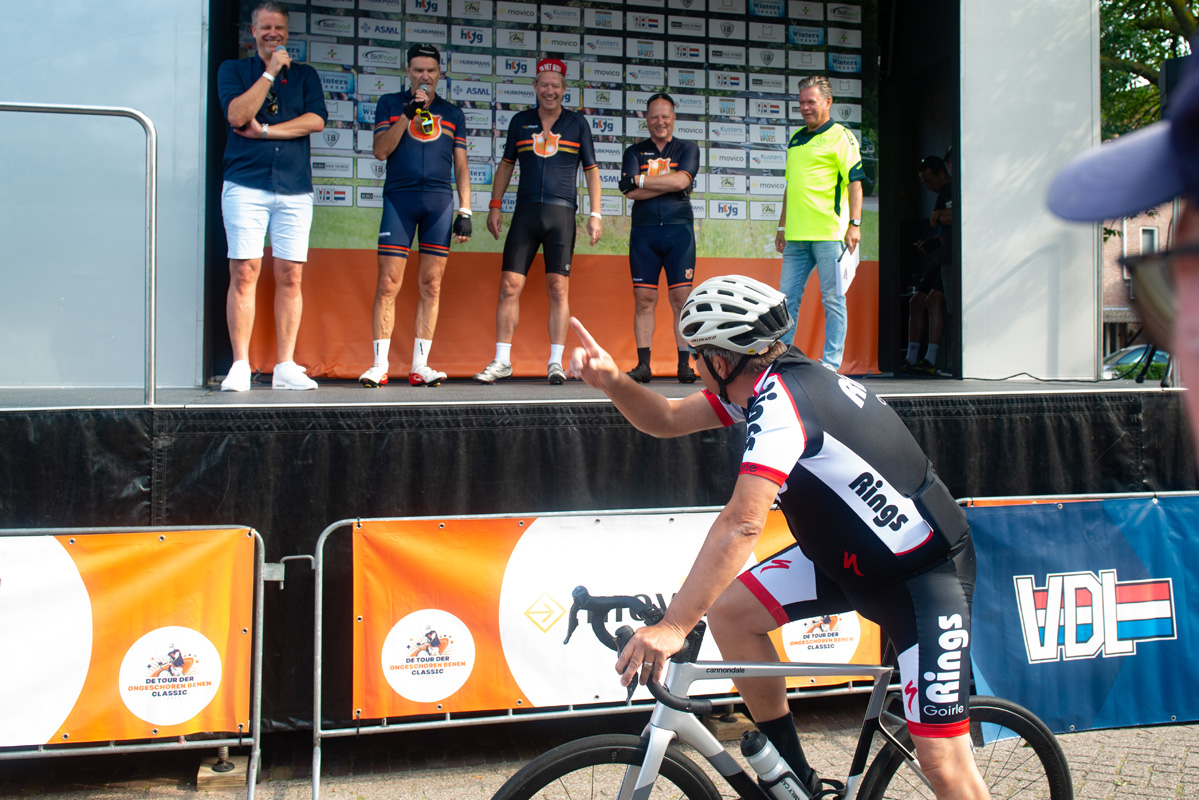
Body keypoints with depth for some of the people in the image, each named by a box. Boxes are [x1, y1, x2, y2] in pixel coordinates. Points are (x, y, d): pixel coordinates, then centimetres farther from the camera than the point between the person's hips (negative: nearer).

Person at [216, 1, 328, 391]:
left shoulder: (305, 75, 18)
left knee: (290, 277, -1)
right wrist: (270, 72, -6)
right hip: (245, 185, -2)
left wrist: (264, 130, -5)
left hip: (294, 188, 2)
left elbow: (317, 120, 1)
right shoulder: (233, 69, 12)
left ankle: (286, 367, 3)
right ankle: (240, 367, -5)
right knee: (244, 273, -7)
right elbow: (237, 115, -5)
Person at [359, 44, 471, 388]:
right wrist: (409, 113, -10)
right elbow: (381, 151, -1)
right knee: (388, 285, -7)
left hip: (440, 201, 2)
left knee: (431, 286, 0)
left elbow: (461, 166, 16)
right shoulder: (390, 104, 11)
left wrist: (465, 212, 7)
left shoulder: (453, 113, 16)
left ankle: (420, 366, 4)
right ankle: (379, 365, -2)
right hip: (399, 197, -2)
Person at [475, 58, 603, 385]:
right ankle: (502, 361, 3)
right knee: (510, 285, -3)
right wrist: (494, 205, 11)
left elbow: (591, 170, 10)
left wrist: (595, 214, 2)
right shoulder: (521, 121, 13)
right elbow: (506, 165, 19)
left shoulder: (577, 123, 8)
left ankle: (556, 362, 4)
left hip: (561, 213, -1)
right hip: (525, 211, 2)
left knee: (559, 288, -2)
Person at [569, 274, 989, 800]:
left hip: (926, 570, -9)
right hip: (850, 555, 9)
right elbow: (668, 420, 6)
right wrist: (612, 381, -14)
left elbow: (741, 525, -37)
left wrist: (672, 628, -39)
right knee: (729, 609, -4)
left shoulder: (780, 402, -28)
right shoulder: (763, 381, -1)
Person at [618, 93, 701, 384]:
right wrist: (670, 184, -8)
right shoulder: (634, 152, 13)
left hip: (678, 230, -1)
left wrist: (640, 179, -6)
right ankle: (643, 364, 0)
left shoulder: (688, 149, 11)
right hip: (644, 231, 1)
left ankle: (684, 364, -2)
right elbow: (630, 192, -3)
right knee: (643, 299, -2)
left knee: (681, 298, -4)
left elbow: (681, 180, -10)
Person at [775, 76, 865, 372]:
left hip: (828, 233, -7)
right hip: (796, 236, 7)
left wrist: (854, 223, -16)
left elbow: (855, 181, -8)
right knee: (787, 298, 8)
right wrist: (782, 227, 21)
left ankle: (831, 364, 3)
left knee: (833, 300, -1)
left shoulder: (840, 137, -2)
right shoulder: (795, 139, 19)